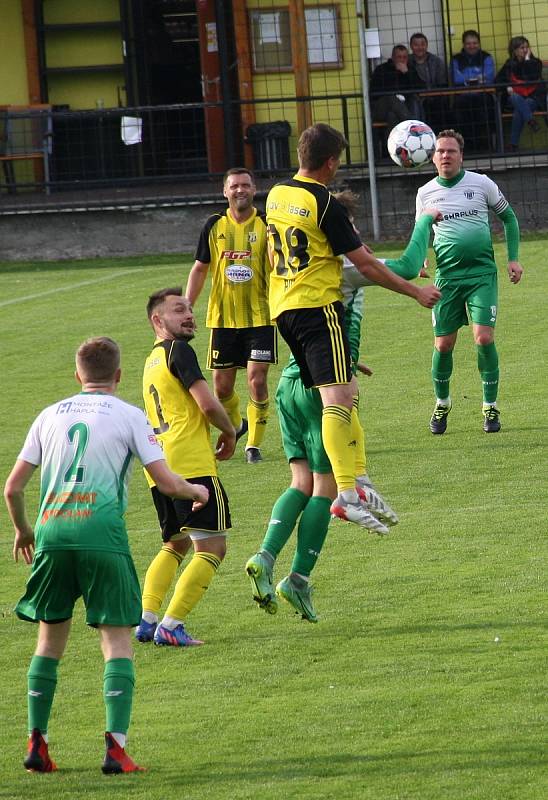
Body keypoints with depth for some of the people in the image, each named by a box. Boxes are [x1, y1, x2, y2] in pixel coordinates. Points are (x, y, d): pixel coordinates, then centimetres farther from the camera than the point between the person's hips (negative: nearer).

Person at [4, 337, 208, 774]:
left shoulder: (50, 415, 16)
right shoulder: (128, 415, 5)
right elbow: (167, 482, 0)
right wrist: (198, 491, 22)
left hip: (51, 531, 3)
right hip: (101, 532, -3)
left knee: (51, 637, 15)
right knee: (117, 639, 0)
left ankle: (37, 744, 12)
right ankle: (116, 746, -13)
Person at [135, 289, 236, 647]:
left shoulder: (152, 360, 22)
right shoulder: (178, 350, -6)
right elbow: (207, 404, -14)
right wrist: (229, 432, 4)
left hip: (159, 468, 9)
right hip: (191, 464, -9)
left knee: (175, 546, 23)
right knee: (212, 548, -5)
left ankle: (147, 620, 10)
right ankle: (171, 625, -13)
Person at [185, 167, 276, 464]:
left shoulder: (266, 224, -3)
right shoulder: (214, 226, 4)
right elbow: (200, 269, 11)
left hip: (259, 316, -2)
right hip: (223, 317, 2)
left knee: (257, 381, -10)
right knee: (221, 386, 7)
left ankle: (254, 444, 3)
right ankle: (235, 425, 37)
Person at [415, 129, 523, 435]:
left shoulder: (481, 184, 1)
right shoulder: (426, 194, 6)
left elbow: (508, 217, 13)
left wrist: (514, 258, 6)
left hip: (482, 273, -2)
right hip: (447, 275, 2)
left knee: (484, 337, -13)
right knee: (443, 345, 2)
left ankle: (491, 407, 1)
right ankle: (442, 404, 25)